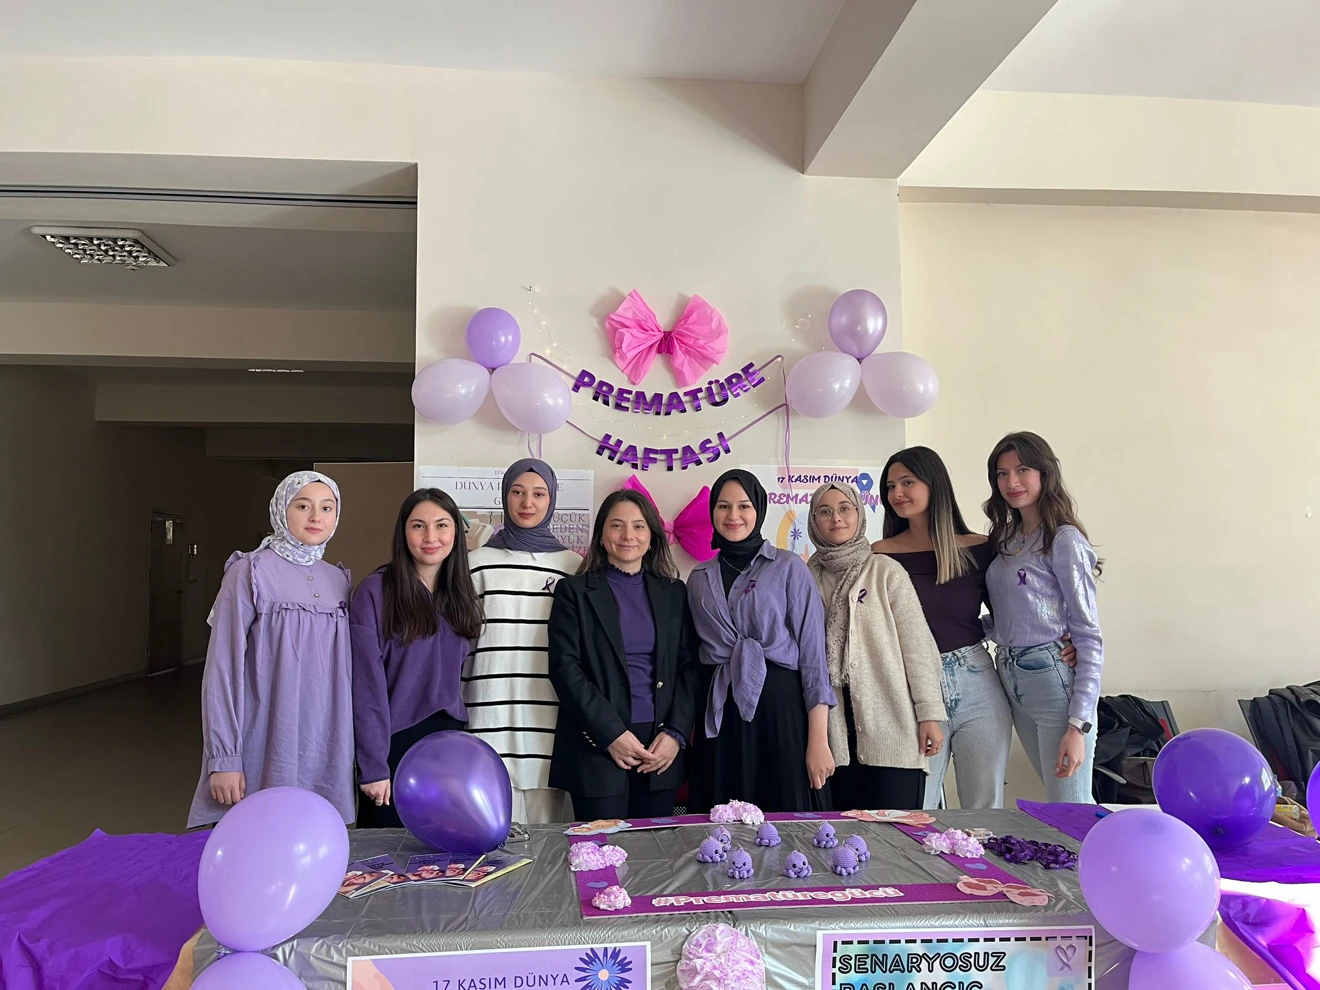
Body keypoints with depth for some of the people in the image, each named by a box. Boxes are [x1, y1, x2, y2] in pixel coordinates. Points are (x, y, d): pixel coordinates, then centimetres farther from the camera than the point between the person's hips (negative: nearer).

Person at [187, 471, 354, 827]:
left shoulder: (338, 580, 9)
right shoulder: (251, 571, -5)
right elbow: (223, 668, -7)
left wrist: (349, 746, 12)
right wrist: (223, 758, -10)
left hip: (324, 755, 4)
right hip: (264, 758, -4)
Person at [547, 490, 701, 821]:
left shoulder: (674, 593, 10)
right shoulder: (574, 591, 1)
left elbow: (689, 667, 7)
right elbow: (565, 668, -6)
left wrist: (676, 733, -5)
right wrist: (611, 734, -13)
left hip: (662, 750, 3)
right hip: (597, 748, -3)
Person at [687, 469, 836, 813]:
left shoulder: (789, 568, -1)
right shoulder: (698, 579, 10)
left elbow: (813, 653, -5)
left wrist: (818, 740, -10)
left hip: (781, 709, -3)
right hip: (721, 718, 3)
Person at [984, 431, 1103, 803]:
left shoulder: (1065, 540, -10)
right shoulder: (1006, 538, 12)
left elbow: (1090, 637, -12)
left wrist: (1078, 724, -17)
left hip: (1055, 681, -7)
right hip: (1012, 681, 7)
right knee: (1054, 799, 16)